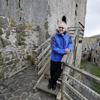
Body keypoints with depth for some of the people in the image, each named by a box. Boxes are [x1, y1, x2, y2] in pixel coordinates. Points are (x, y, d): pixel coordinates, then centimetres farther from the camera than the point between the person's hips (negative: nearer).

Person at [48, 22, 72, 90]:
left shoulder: (67, 36, 0)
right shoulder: (54, 37, -15)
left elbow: (70, 43, 13)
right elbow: (53, 48, -21)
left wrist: (69, 49, -11)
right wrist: (64, 51, -24)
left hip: (62, 59, 3)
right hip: (55, 59, -3)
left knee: (58, 73, 9)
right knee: (53, 72, 16)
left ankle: (51, 82, 37)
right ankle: (54, 83, 46)